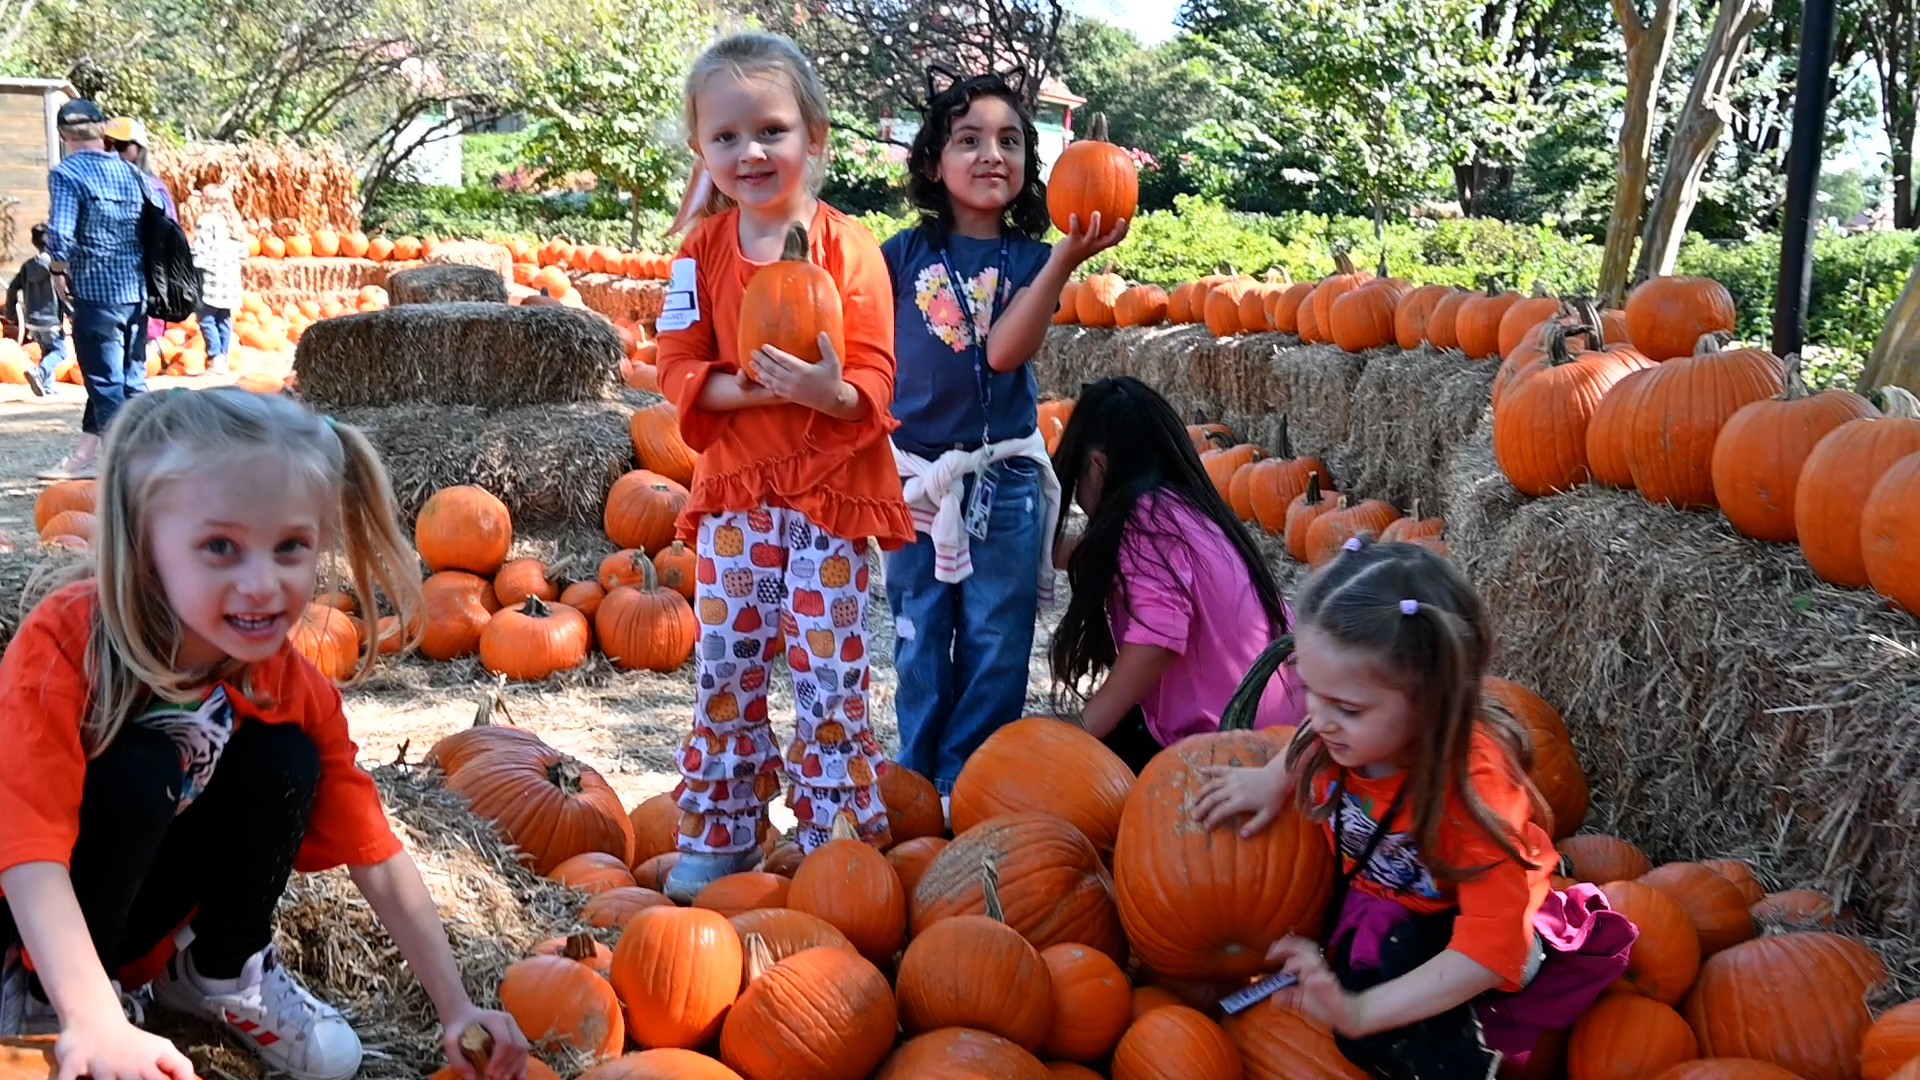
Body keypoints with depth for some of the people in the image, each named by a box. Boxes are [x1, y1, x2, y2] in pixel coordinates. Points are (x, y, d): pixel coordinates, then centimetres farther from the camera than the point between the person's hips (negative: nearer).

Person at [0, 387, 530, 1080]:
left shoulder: (291, 686, -15)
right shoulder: (66, 644, -30)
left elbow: (377, 857, -11)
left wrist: (456, 1009, -17)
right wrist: (96, 1022, -46)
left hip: (154, 901, 5)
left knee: (284, 759, -16)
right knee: (136, 772, -31)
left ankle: (221, 972, 3)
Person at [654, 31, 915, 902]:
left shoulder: (850, 248, -8)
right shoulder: (701, 253, 1)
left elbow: (875, 384, -10)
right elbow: (678, 371, -2)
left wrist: (830, 392, -31)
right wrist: (750, 388, -21)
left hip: (831, 495, -3)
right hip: (734, 494, 3)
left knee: (830, 675, 3)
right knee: (724, 671, 11)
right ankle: (716, 838, 25)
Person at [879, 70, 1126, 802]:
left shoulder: (1030, 259, -1)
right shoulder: (906, 254, 1)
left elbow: (1006, 349, -18)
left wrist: (1066, 260, -28)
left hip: (1005, 482, 0)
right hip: (916, 477, 1)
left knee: (994, 648, 2)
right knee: (919, 646, 9)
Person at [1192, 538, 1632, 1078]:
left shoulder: (1476, 789, -38)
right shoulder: (1357, 727, -21)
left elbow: (1489, 951, -37)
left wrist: (1362, 1011, -44)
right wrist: (1274, 780, -4)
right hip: (1369, 900, 8)